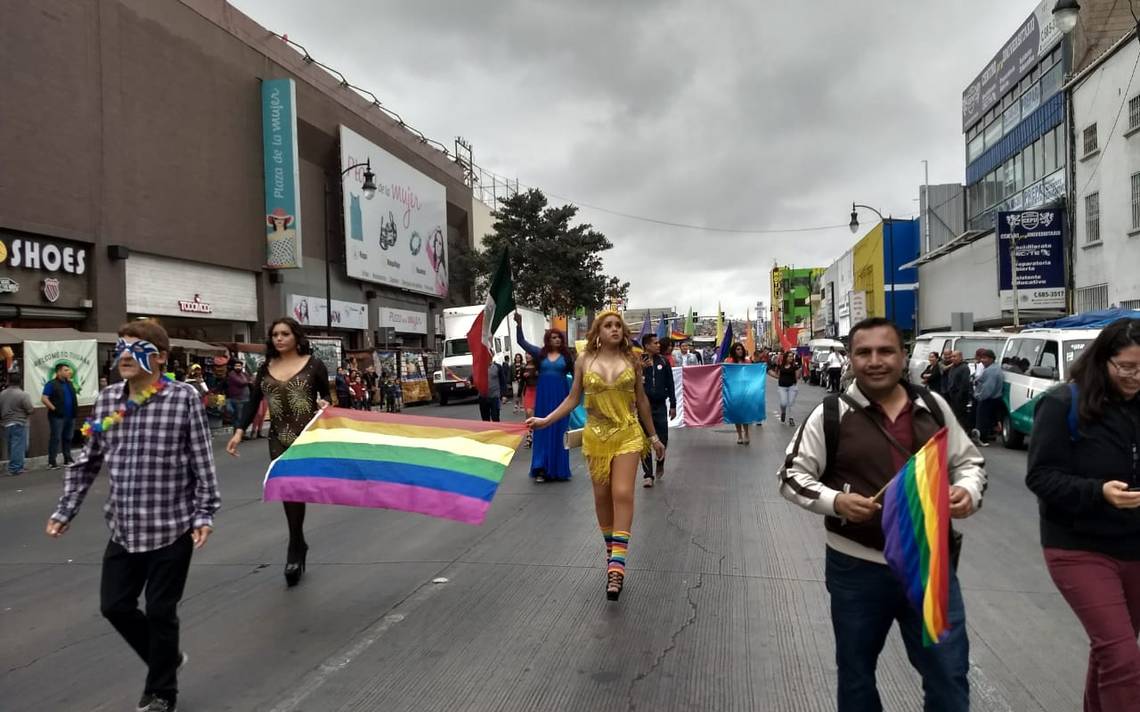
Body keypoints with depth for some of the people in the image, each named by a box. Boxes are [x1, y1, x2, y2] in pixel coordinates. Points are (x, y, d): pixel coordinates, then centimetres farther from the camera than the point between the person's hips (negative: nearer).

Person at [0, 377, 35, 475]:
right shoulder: (23, 394, -16)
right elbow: (30, 410, -15)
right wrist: (34, 409, 7)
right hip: (19, 424, -6)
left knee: (11, 447, 16)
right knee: (18, 446, -2)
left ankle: (12, 467, 22)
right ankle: (16, 468, -3)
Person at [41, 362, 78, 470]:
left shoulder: (69, 384, 16)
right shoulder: (51, 384, -5)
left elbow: (74, 397, 27)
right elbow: (44, 399, -12)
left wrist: (76, 408, 13)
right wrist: (54, 409, -17)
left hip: (70, 416, 7)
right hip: (57, 416, -7)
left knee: (68, 438, 12)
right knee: (55, 439, -6)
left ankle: (68, 459, 18)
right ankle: (51, 462, -4)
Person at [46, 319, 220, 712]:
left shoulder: (184, 397, -12)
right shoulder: (108, 399, 2)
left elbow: (202, 462, -10)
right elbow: (88, 461, 12)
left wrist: (205, 514, -12)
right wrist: (65, 510, 12)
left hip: (172, 527, -5)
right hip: (123, 528, 5)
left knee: (160, 611, 6)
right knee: (114, 606, 12)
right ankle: (167, 657, 39)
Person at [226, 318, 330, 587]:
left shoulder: (313, 365, -3)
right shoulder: (266, 368, 7)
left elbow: (326, 396, 5)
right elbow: (253, 401, 7)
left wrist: (324, 404, -18)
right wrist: (239, 431, -3)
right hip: (278, 439, 4)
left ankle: (294, 550, 3)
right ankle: (298, 545, 24)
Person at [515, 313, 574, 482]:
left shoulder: (566, 355, 2)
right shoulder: (540, 353, 4)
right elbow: (521, 341, 3)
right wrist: (519, 324, -8)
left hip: (560, 395, -1)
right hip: (544, 395, 1)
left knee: (559, 430, 5)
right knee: (543, 431, 2)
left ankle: (559, 468, 14)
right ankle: (542, 469, 4)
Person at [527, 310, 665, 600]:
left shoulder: (631, 360, 1)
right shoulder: (584, 362, 0)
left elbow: (641, 399, 8)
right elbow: (573, 398, 4)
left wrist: (654, 436, 12)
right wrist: (546, 420, -8)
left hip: (628, 435, -1)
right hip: (596, 436, 1)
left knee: (622, 494, -11)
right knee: (602, 496, 10)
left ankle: (617, 565, -14)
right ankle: (611, 548, 31)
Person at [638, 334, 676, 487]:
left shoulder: (663, 361, 6)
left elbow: (670, 384, 9)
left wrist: (673, 405, 7)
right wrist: (641, 368, -20)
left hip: (660, 405, 2)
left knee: (663, 439, 2)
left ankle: (660, 463, 32)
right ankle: (647, 474, 6)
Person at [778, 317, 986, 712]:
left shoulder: (933, 406, 3)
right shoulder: (831, 414, -8)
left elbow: (968, 461, 13)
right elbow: (792, 475, -5)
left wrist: (968, 491, -8)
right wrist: (835, 501, -21)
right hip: (857, 566, -2)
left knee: (950, 674, 13)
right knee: (856, 672, 17)